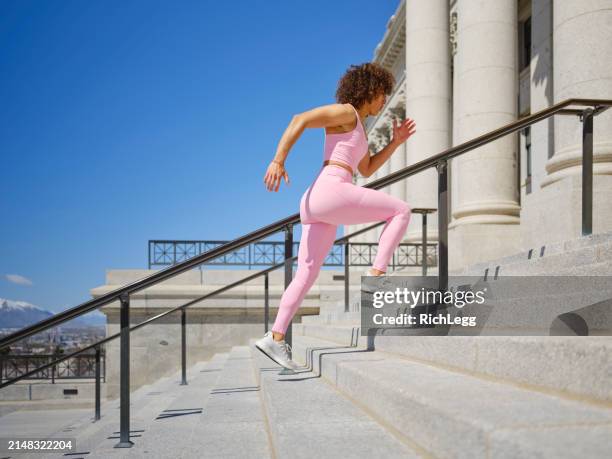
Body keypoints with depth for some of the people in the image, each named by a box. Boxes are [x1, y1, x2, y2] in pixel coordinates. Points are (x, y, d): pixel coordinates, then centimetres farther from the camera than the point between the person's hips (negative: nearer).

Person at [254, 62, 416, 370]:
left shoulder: (357, 127, 29)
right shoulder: (346, 111, 1)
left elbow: (366, 170, 35)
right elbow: (300, 119, -11)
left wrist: (396, 142, 27)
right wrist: (278, 160, -21)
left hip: (318, 207, 10)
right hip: (330, 192, -10)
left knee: (306, 276, 7)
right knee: (401, 210, 1)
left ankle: (275, 338, 6)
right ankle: (377, 275, -6)